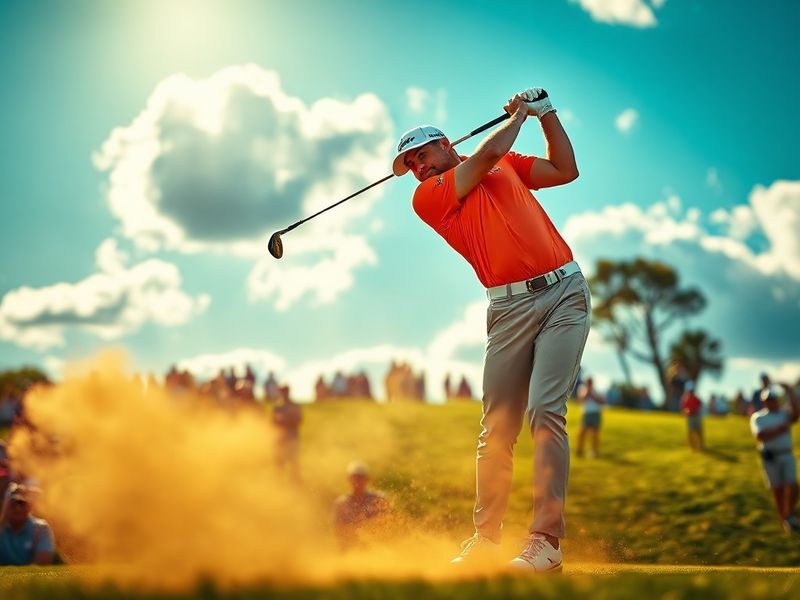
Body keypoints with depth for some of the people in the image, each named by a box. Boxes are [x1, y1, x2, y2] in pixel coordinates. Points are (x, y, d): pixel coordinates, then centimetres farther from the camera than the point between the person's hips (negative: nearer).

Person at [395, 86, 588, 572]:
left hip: (563, 291, 1)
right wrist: (519, 115, 16)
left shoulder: (507, 165, 21)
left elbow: (566, 170, 27)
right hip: (510, 307, 0)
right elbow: (489, 155, 0)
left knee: (545, 411, -14)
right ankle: (486, 536, 12)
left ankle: (546, 539, -18)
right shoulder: (427, 197, 6)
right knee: (498, 428, -2)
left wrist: (546, 113, 23)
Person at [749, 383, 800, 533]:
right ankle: (785, 521, 14)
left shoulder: (785, 414, 8)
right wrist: (780, 429, -20)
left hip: (787, 455, 1)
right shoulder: (757, 417, 3)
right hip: (770, 457, -1)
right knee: (778, 490, 2)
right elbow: (761, 436, -14)